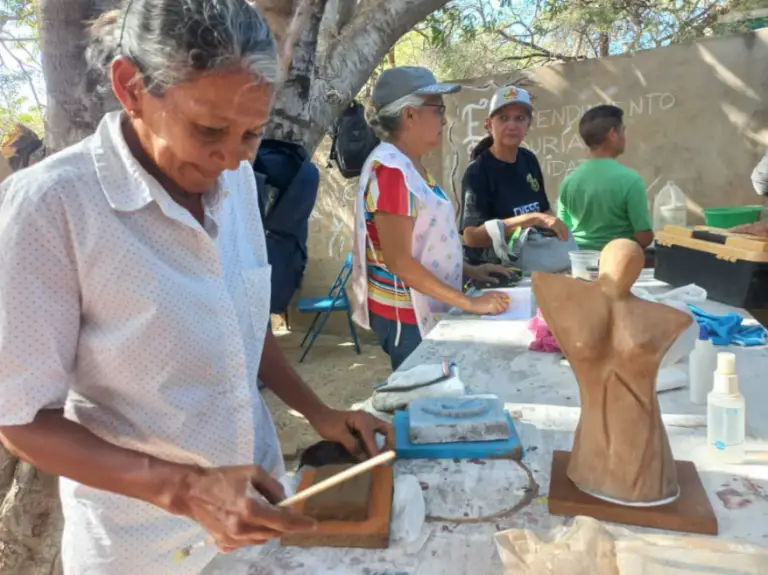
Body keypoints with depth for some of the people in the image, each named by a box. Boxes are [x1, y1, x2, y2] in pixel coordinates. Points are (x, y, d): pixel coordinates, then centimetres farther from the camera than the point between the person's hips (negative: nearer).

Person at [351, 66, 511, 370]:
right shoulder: (391, 170, -20)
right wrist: (470, 303, -22)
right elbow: (399, 261, -24)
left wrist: (469, 271, 8)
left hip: (425, 310, 9)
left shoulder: (411, 166, 9)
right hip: (406, 315, -9)